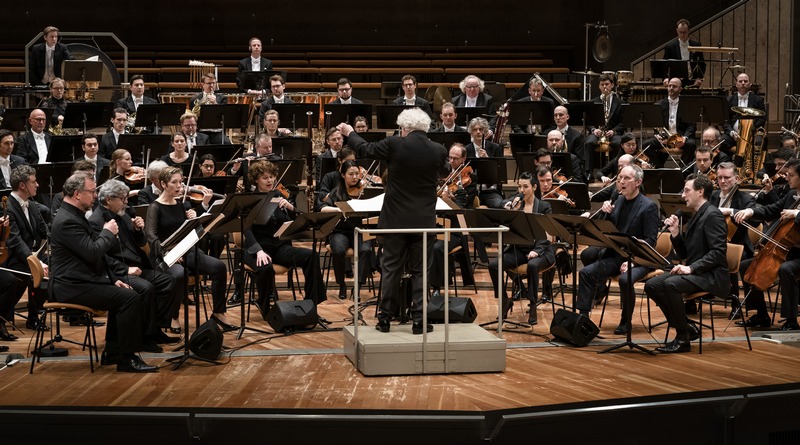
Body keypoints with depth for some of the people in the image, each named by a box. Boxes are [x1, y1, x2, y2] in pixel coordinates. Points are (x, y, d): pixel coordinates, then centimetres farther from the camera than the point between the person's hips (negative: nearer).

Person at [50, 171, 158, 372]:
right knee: (130, 298, -19)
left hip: (81, 280, 11)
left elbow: (93, 254, 22)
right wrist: (108, 232, -7)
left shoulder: (75, 216, 17)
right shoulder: (67, 221, -18)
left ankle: (113, 350, 11)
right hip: (71, 286, -11)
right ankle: (127, 359, -13)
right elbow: (93, 252, -25)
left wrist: (113, 279, 13)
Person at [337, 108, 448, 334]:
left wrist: (349, 133, 21)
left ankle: (385, 318, 13)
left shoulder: (394, 145, -11)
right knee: (419, 270, 8)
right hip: (424, 220, 1)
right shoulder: (438, 150, -4)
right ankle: (419, 321, 6)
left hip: (396, 218, -1)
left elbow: (365, 149, 3)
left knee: (391, 268, 10)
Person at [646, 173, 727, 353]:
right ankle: (686, 328, 1)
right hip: (694, 272, 10)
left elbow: (718, 252, -21)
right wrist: (675, 233, 3)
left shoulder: (712, 215, -11)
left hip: (711, 276, -10)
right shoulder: (696, 217, 19)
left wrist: (691, 268, -25)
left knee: (671, 284, -33)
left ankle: (683, 338, -20)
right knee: (651, 285, -6)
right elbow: (683, 254, 18)